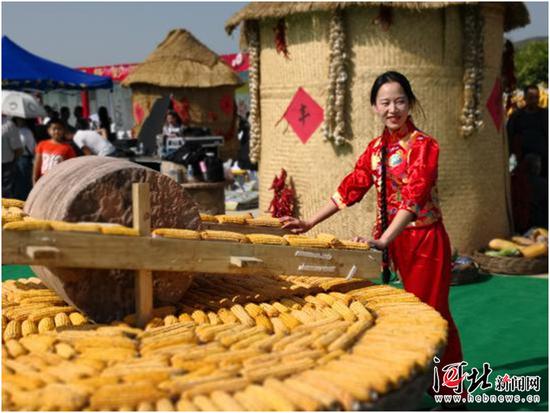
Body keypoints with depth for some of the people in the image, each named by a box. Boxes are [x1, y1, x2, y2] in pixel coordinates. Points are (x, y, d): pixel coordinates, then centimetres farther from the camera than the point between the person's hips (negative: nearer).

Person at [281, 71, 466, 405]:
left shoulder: (423, 145, -12)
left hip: (424, 238, -5)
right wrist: (310, 222, 2)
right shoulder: (376, 148, 7)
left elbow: (414, 198, -23)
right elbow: (351, 188, 8)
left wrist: (383, 241, -34)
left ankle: (451, 395, 16)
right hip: (395, 239, 6)